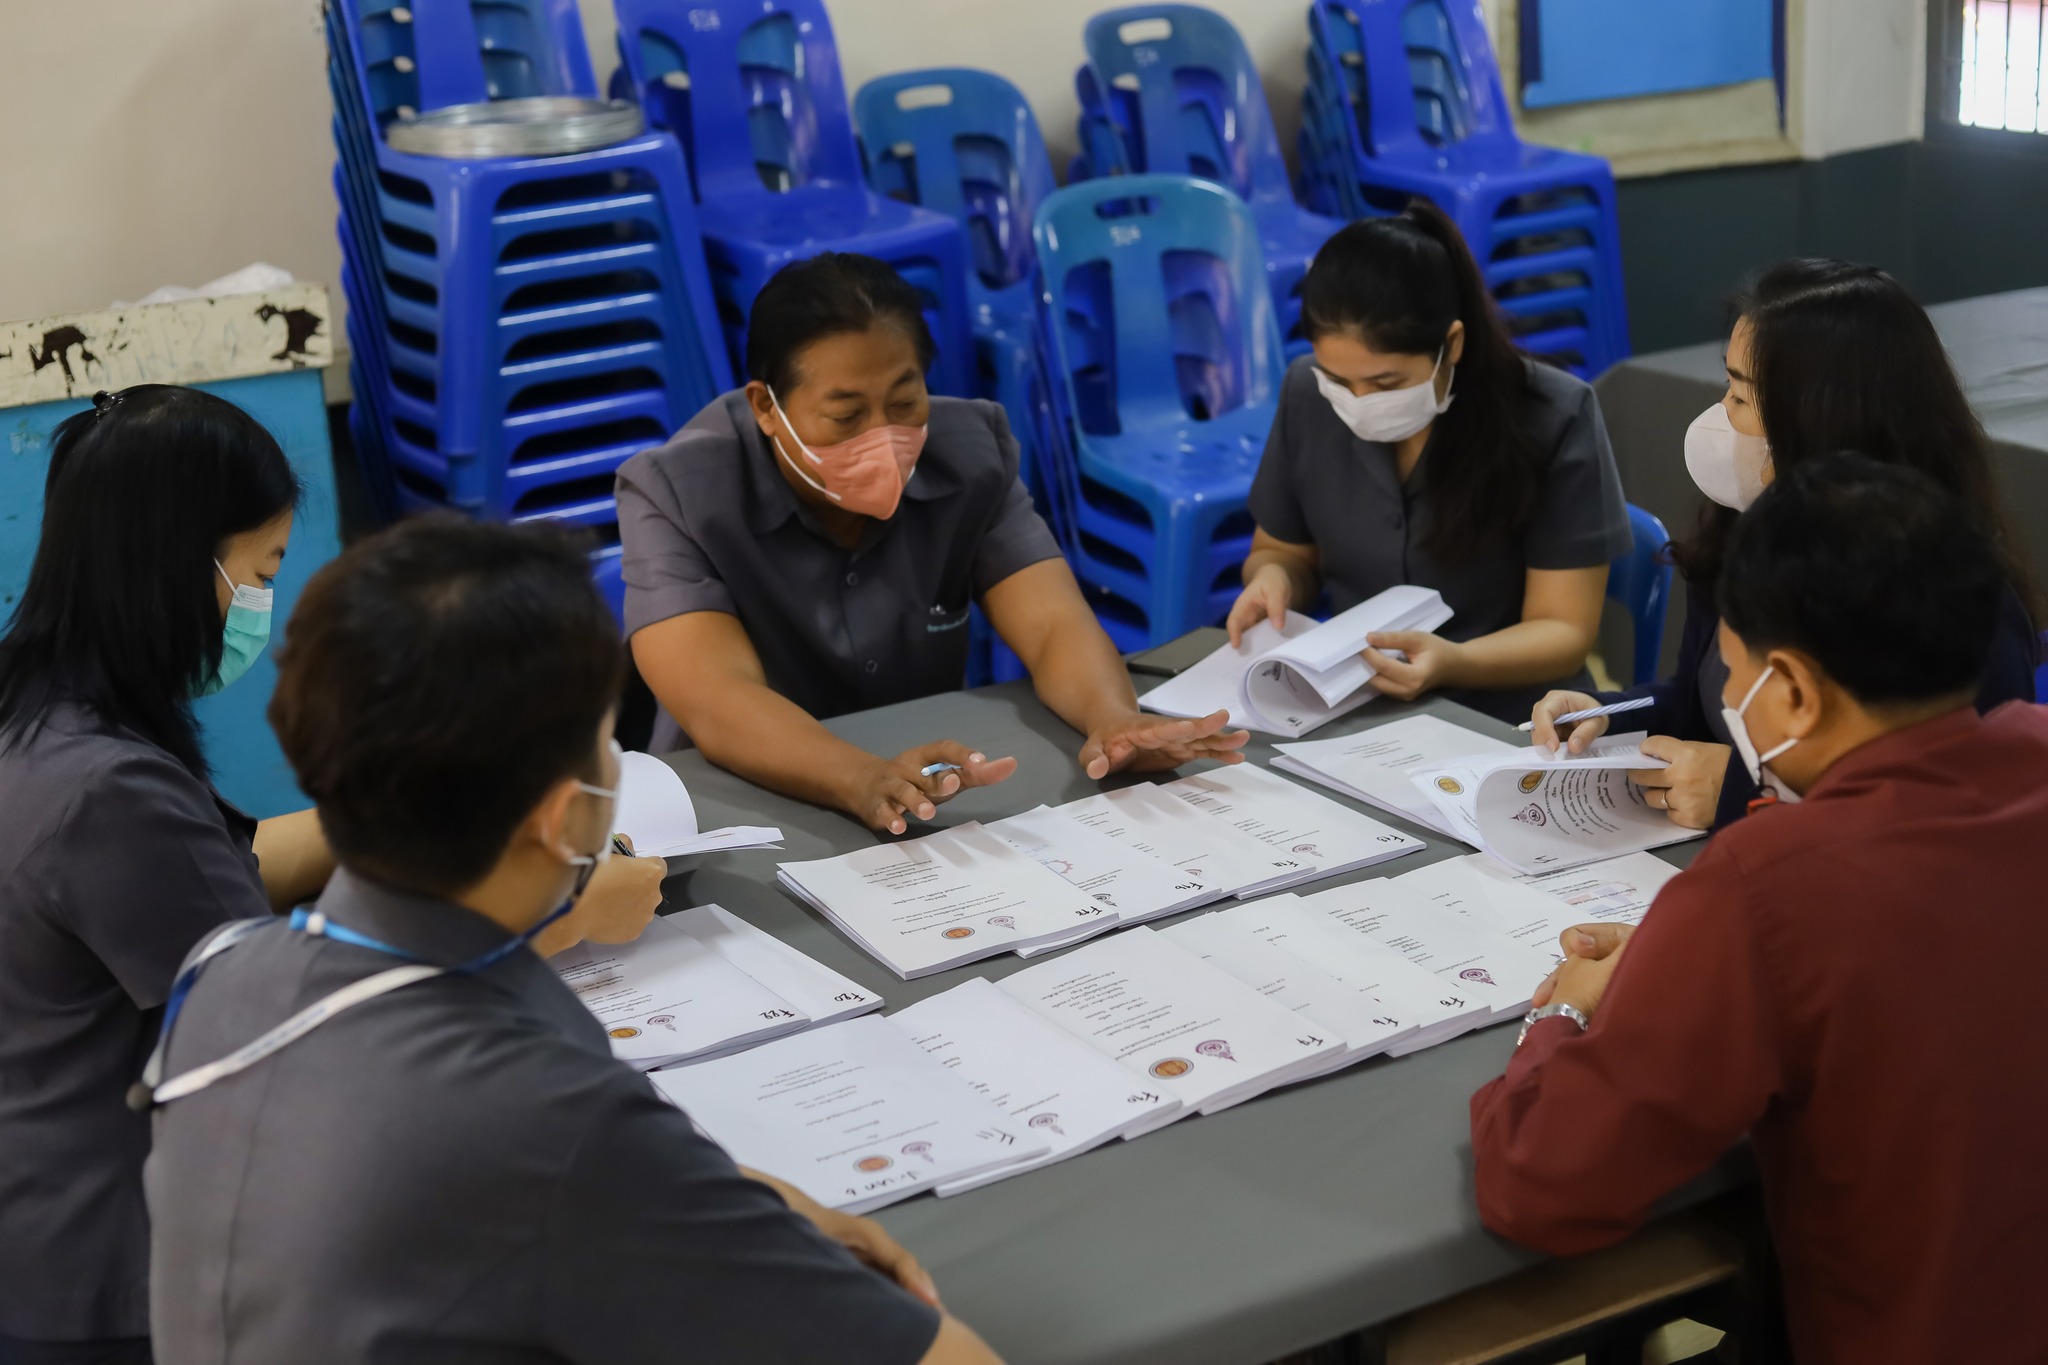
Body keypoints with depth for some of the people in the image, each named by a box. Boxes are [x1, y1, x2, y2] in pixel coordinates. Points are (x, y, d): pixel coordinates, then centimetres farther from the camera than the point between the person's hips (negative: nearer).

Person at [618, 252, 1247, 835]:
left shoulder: (970, 452, -3)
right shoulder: (675, 496, -15)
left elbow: (1053, 625, -12)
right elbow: (720, 700, -27)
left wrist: (1114, 721, -34)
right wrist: (864, 780, -46)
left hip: (943, 813, 3)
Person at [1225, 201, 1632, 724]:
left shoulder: (1554, 419, -13)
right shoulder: (1308, 395, -4)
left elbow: (1564, 630, -11)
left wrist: (1452, 663, -29)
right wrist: (1274, 578, -11)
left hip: (1507, 723, -3)